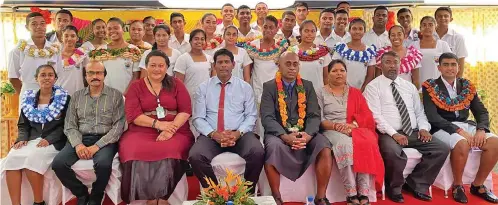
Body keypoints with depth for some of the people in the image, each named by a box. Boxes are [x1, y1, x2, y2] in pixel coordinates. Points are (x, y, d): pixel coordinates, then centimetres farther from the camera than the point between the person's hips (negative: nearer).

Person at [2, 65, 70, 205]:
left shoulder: (64, 98, 4)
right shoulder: (29, 99, 17)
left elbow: (65, 125, -2)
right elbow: (23, 124, 18)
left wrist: (49, 140, -15)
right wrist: (22, 139, -3)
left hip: (53, 142, -4)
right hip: (31, 141, 4)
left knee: (32, 158, -33)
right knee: (11, 159, -26)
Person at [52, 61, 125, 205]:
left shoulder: (115, 95, 2)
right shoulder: (77, 96, 13)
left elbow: (118, 126, -6)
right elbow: (69, 125, 8)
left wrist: (97, 146, -16)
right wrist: (78, 144, -13)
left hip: (105, 140, -3)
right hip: (80, 139, 4)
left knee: (103, 164, -34)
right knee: (58, 164, -22)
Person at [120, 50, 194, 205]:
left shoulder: (176, 84, 12)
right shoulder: (136, 86, 11)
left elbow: (186, 110, 3)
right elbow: (133, 115, -1)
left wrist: (172, 128, -15)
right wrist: (158, 124, -15)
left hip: (175, 131, 0)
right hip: (142, 131, 1)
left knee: (171, 153, -32)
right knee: (136, 153, -30)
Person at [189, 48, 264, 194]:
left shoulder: (245, 87, 11)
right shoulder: (203, 88, 10)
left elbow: (251, 116, 6)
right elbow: (198, 118, 4)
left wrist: (238, 133, -13)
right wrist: (213, 134, -14)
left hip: (240, 134, 0)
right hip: (211, 135, 0)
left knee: (257, 152, -31)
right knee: (195, 156, -31)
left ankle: (246, 192, -6)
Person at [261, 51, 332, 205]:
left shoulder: (308, 86, 12)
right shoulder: (269, 87, 4)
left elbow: (314, 115, 2)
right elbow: (267, 117, -8)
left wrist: (307, 134, -20)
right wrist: (285, 136, -25)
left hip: (305, 133, 3)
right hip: (278, 133, -2)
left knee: (325, 148, -26)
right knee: (273, 148, -35)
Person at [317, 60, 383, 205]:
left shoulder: (355, 92, 19)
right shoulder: (321, 92, 10)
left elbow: (367, 115, 8)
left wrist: (352, 124, -12)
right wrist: (336, 126, -17)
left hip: (356, 129, 3)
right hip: (332, 131, -2)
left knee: (367, 143, -32)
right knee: (345, 144, -36)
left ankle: (364, 193, -30)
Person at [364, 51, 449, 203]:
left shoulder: (409, 86, 19)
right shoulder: (373, 87, 0)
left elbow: (419, 112, 19)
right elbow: (375, 115, -10)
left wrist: (423, 128, -1)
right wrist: (393, 133, -20)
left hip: (414, 133, 6)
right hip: (389, 134, -6)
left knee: (442, 149, -12)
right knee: (393, 152, -36)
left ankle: (416, 184, 4)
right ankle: (394, 188, -5)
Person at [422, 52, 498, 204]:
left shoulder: (467, 86, 11)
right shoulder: (430, 88, -4)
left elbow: (482, 112, 8)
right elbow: (432, 117, -14)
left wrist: (481, 129, -13)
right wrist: (458, 130, -22)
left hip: (466, 125, 6)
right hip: (442, 128, -5)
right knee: (462, 144, -35)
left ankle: (477, 185, -1)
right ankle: (457, 186, -10)